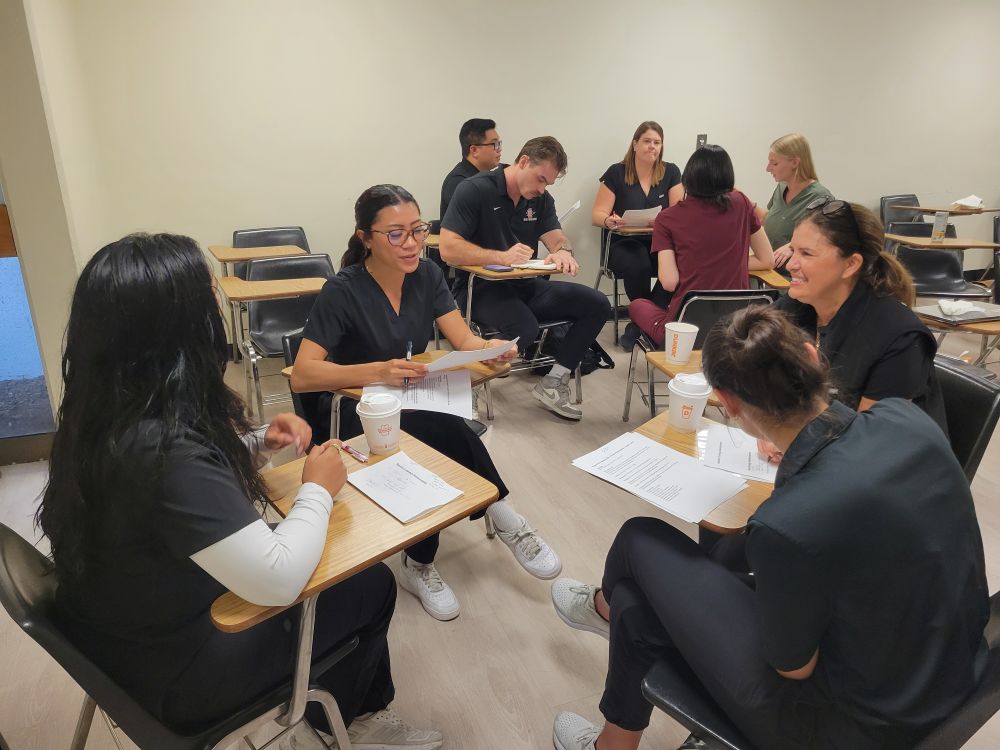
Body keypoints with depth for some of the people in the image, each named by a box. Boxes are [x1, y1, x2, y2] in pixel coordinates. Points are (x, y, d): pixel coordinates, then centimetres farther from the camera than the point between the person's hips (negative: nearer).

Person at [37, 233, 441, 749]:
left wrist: (257, 444, -6)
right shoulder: (163, 451, -37)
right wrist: (319, 489, -18)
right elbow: (277, 583, -34)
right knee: (371, 585, 7)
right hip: (171, 671, -8)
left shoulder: (103, 413, -7)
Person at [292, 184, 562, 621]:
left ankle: (419, 565, -12)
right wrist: (378, 371, -34)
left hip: (419, 407, 5)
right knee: (447, 431, -33)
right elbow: (302, 376, -21)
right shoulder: (342, 291, -15)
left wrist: (490, 348, -29)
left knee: (444, 438, -31)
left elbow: (465, 342, -5)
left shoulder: (426, 275, 0)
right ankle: (505, 521, -13)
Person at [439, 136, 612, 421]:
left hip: (526, 286, 7)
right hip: (481, 288, -7)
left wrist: (564, 251, -26)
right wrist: (502, 257, -30)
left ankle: (553, 384, -3)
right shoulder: (475, 190, -12)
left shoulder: (541, 199, 9)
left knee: (597, 305, -7)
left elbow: (557, 238, 0)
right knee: (525, 328, -37)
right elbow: (448, 248, -20)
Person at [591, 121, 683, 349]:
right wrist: (609, 220, -25)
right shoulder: (616, 173, 4)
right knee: (638, 266, -37)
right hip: (625, 242, -2)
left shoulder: (671, 172, 9)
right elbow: (597, 215, -1)